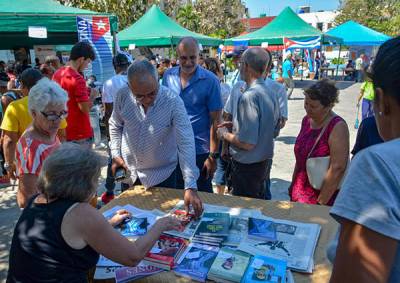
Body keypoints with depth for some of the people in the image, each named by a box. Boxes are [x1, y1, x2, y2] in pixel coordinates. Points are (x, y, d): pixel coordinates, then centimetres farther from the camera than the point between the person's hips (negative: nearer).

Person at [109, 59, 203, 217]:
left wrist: (190, 187, -35)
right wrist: (115, 154, -5)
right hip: (129, 172, 3)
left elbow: (186, 144, -29)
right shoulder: (122, 96, -14)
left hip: (162, 174, -3)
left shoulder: (173, 102, -25)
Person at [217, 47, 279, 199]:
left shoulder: (249, 96, -25)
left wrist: (225, 134, -10)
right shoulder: (270, 93, 2)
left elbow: (247, 143, -27)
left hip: (246, 165, -8)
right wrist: (235, 124, 12)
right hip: (263, 162, 9)